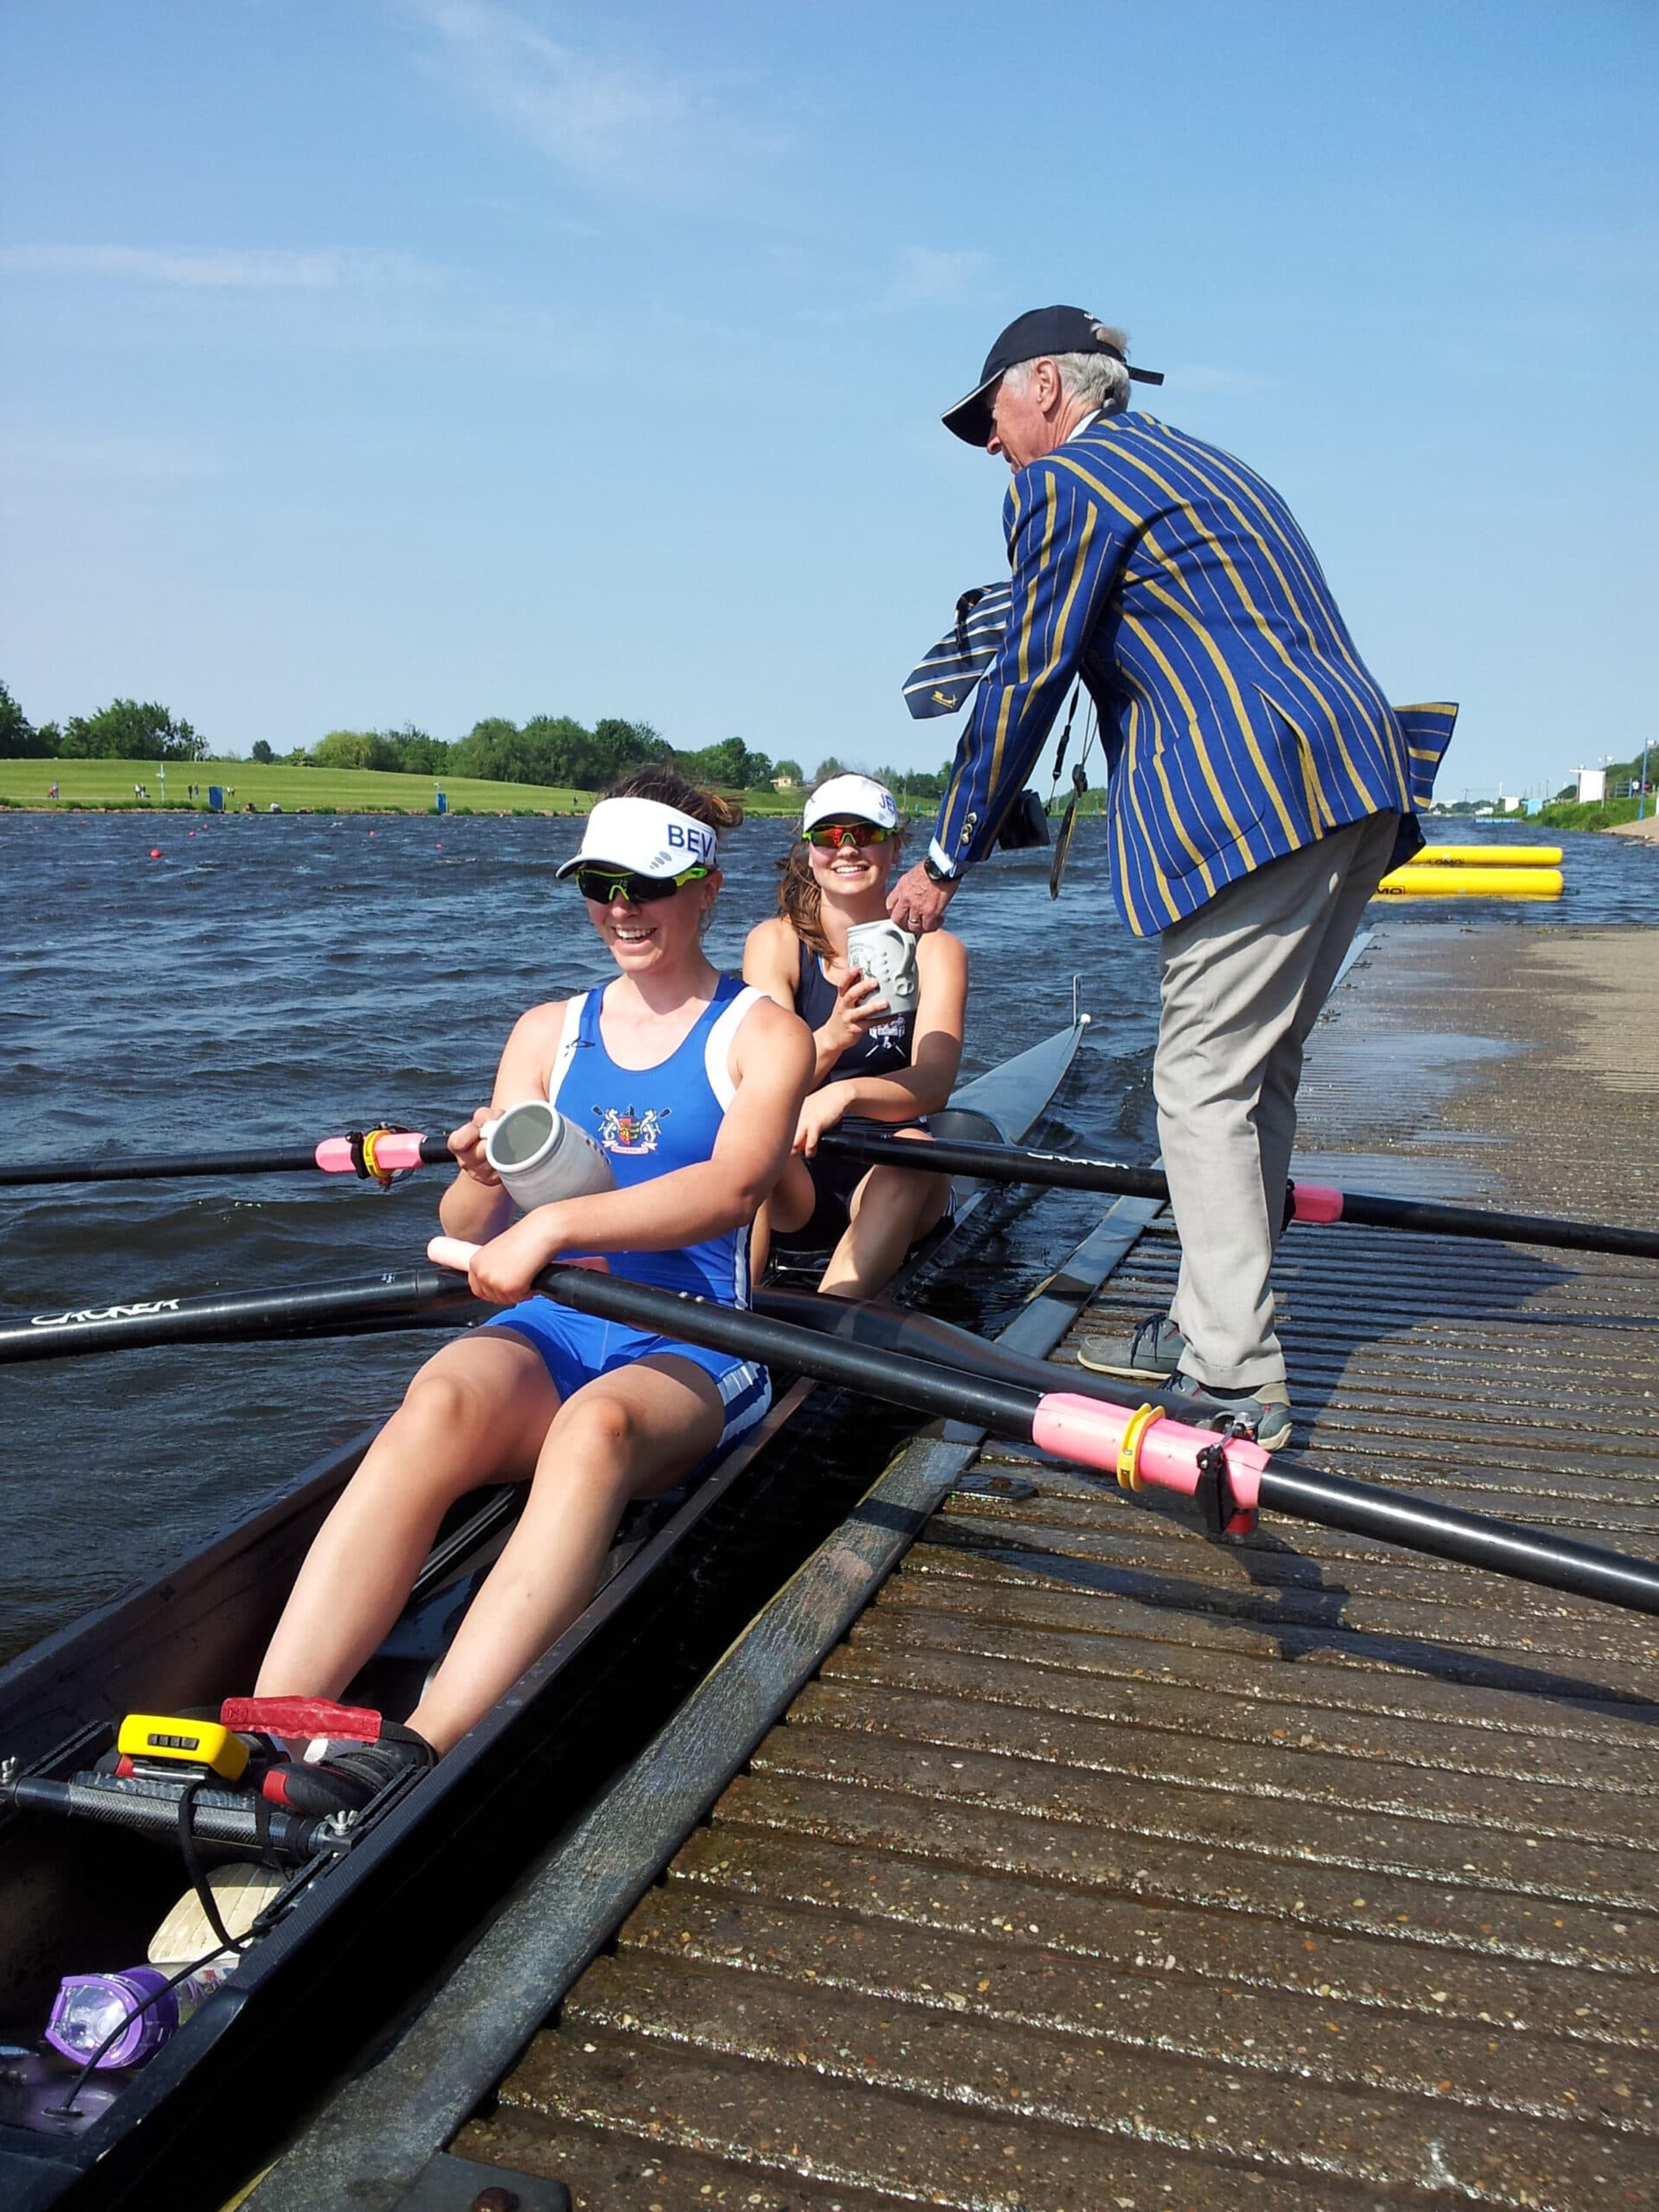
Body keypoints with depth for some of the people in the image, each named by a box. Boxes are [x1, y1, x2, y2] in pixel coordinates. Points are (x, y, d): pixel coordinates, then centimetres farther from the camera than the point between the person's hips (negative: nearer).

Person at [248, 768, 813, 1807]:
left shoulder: (764, 1036, 5)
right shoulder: (549, 1032, 18)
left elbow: (732, 1188, -16)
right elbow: (470, 1237, 13)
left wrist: (555, 1224, -26)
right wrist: (484, 1180, -10)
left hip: (688, 1347, -3)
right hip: (544, 1331, 3)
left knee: (598, 1423, -38)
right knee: (438, 1407, -32)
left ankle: (415, 1759, -48)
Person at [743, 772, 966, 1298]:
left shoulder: (932, 950, -3)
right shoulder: (775, 942, -3)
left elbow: (934, 1083, -20)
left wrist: (845, 1095, -41)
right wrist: (830, 1040, -39)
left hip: (892, 1196, 0)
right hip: (793, 1194, 0)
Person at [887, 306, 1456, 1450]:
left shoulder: (1064, 484, 1)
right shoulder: (1201, 463, 29)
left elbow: (1026, 685, -2)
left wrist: (948, 859, 5)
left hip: (1256, 797, -9)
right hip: (1360, 788, 10)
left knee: (1203, 1078, -6)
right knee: (1257, 1069, 13)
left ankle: (1237, 1380, -4)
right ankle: (1212, 1324, 22)